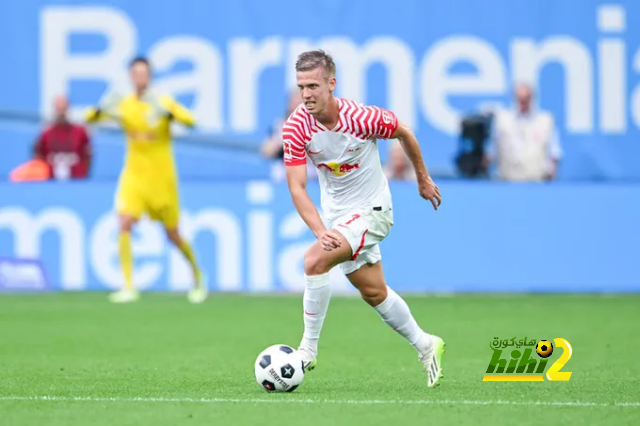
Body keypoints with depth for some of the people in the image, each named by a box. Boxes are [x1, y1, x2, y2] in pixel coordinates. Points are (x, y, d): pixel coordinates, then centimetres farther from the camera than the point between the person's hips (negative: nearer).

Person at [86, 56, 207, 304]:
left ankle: (198, 278, 32)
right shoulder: (124, 105, 1)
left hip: (161, 179, -2)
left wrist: (167, 113, -42)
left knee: (173, 235, 7)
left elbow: (190, 121, -23)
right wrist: (102, 109, -29)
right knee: (124, 224, -19)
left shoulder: (164, 103, -7)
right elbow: (91, 118, -6)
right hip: (134, 177, 2)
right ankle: (129, 288, -17)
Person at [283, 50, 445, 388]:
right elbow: (297, 188, -18)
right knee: (373, 293, 15)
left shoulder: (362, 118, -24)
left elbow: (404, 133, -3)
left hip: (371, 209, -5)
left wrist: (423, 180, 10)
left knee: (315, 260, -25)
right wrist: (320, 232, -33)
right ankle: (425, 346, 36)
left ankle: (308, 349, -15)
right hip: (337, 215, 5)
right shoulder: (295, 128, -17)